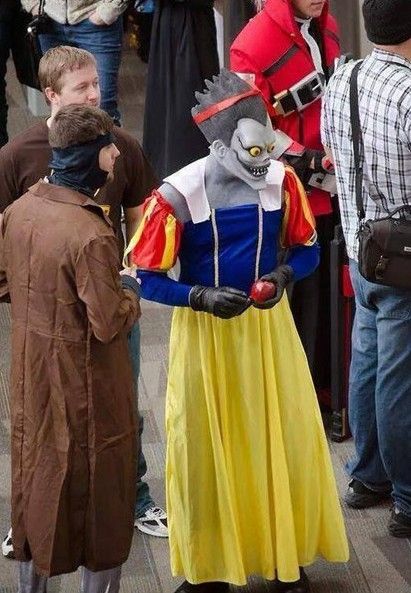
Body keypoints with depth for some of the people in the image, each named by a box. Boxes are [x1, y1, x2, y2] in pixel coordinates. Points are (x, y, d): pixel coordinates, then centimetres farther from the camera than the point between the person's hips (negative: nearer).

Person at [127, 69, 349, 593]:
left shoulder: (280, 181, -8)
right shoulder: (178, 195, -18)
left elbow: (306, 250, 4)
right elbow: (145, 278, -12)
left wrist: (283, 274, -17)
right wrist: (202, 297, -26)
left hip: (269, 326, 3)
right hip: (204, 333, -3)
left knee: (285, 441, 8)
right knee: (205, 450, 8)